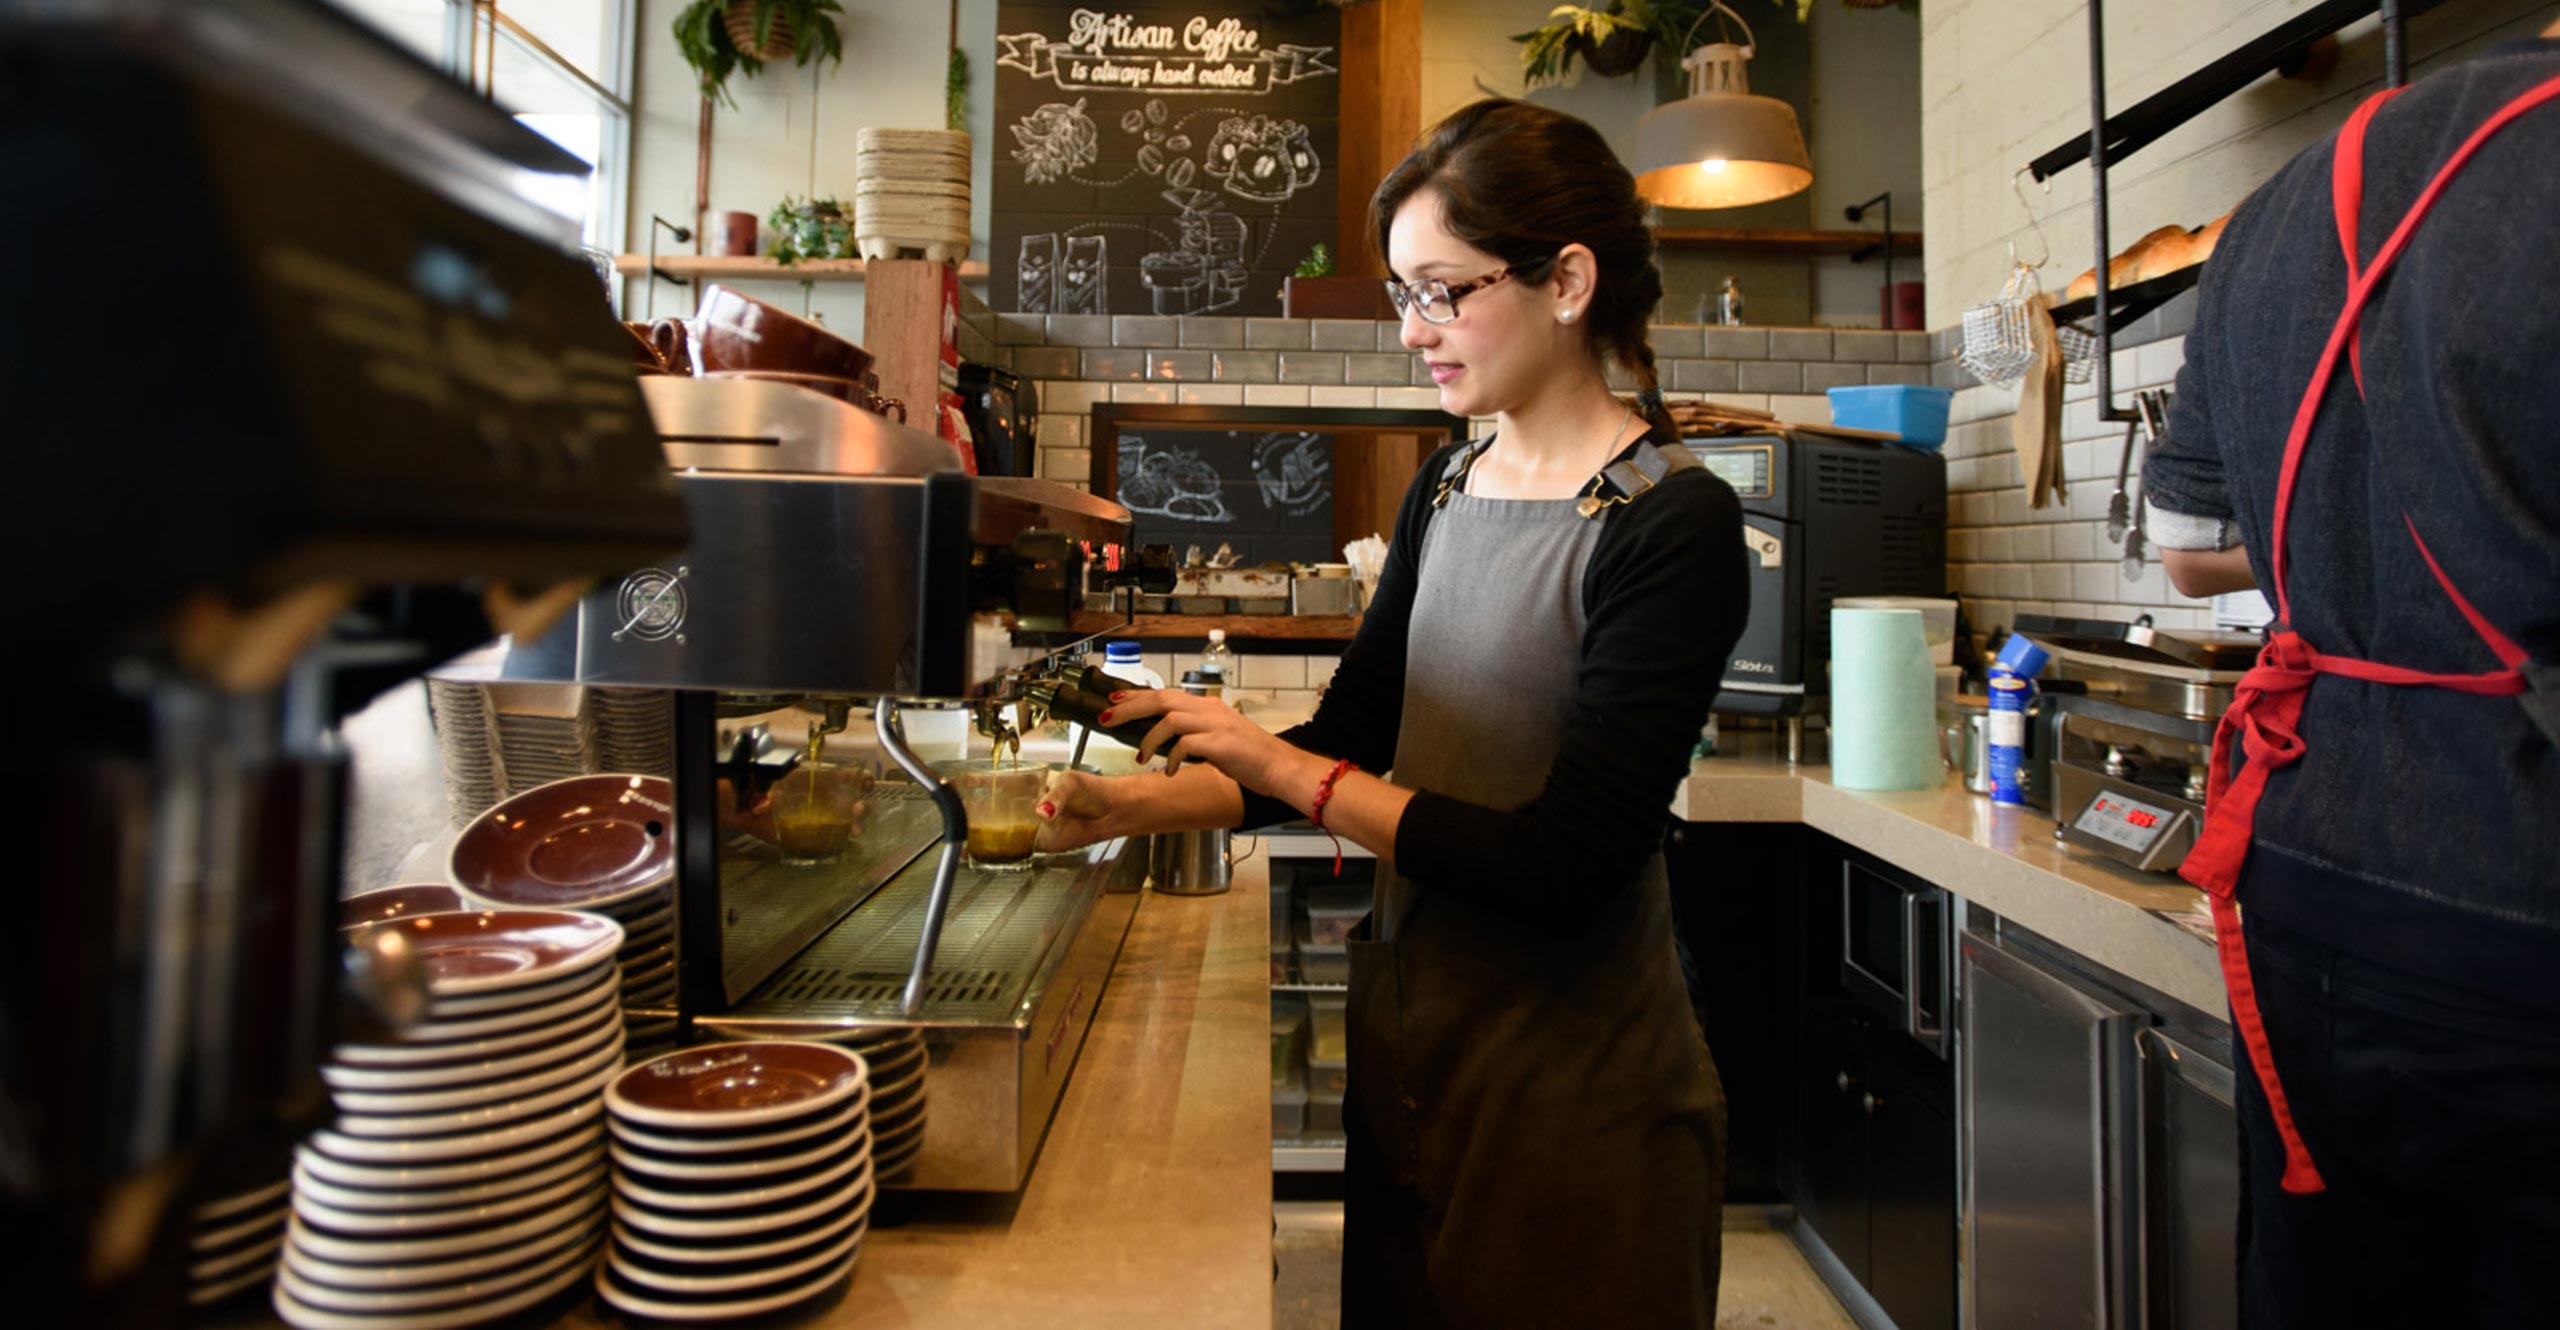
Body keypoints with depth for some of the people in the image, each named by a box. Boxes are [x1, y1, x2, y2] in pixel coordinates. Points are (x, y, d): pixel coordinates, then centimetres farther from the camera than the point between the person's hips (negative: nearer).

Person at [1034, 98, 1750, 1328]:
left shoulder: (1671, 524, -18)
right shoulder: (1448, 486, 4)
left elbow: (1562, 864, -23)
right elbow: (1352, 732, 8)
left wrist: (1288, 771, -19)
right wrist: (1135, 802, -3)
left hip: (1572, 1084, -6)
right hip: (1407, 1039, 7)